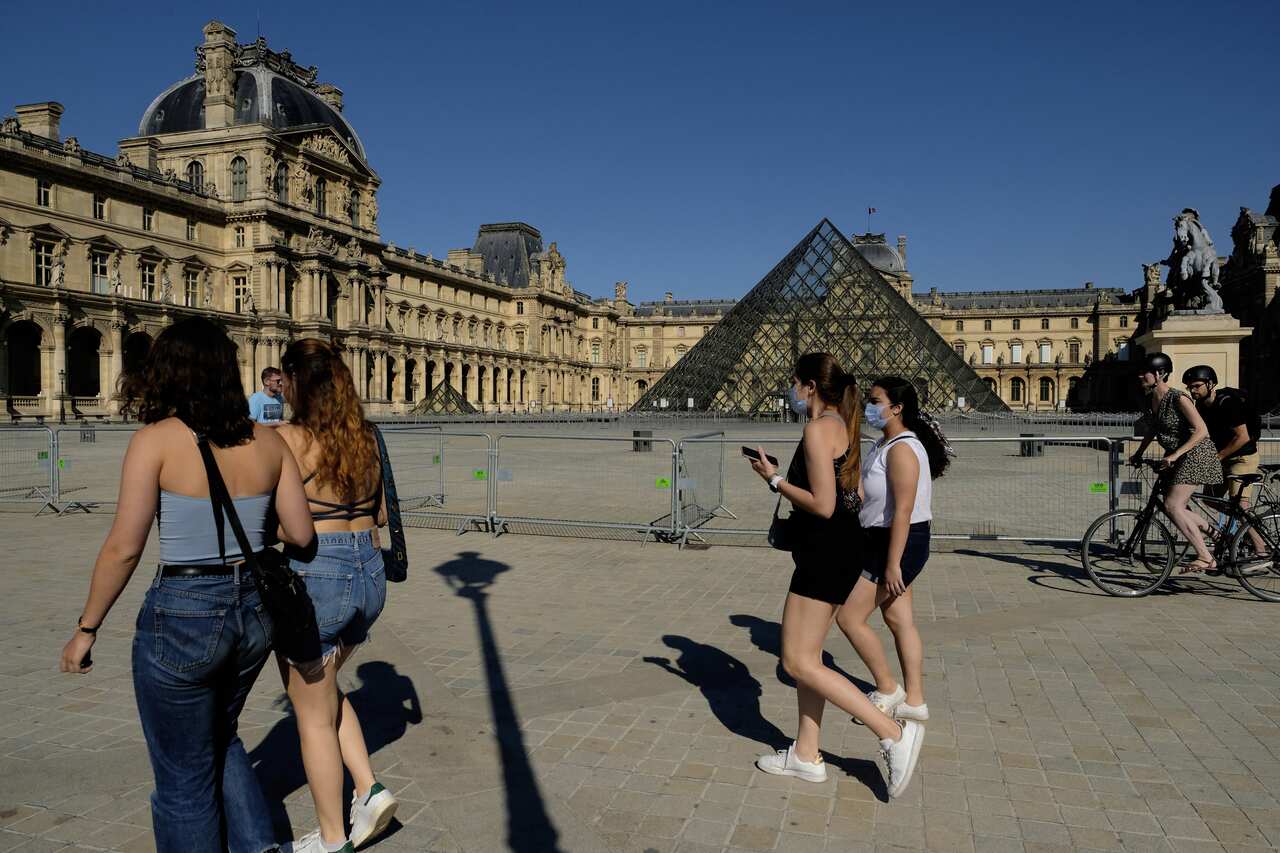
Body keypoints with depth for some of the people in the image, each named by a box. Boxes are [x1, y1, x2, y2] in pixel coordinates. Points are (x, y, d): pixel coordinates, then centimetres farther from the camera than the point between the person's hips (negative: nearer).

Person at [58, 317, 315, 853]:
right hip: (254, 610, 5)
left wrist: (86, 629, 0)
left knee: (185, 777, 15)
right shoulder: (267, 442, -1)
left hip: (184, 614, -5)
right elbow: (301, 534, 0)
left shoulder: (156, 440, -12)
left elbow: (123, 548, -12)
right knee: (220, 739, 30)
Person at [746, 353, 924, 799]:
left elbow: (822, 506, -22)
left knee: (798, 661, -4)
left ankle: (894, 732, -3)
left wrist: (775, 480, -12)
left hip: (825, 552, -11)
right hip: (839, 549, 11)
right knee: (807, 656, 16)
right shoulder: (841, 426, 15)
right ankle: (806, 755, 24)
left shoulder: (818, 430, -17)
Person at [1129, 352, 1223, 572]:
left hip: (1195, 454, -9)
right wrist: (1138, 454, 20)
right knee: (1174, 506, 9)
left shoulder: (1178, 398, -20)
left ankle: (1206, 558, -9)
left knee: (1173, 505, -16)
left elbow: (1201, 431, -23)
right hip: (1176, 457, 9)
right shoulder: (1153, 400, 5)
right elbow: (1152, 428, 21)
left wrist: (1175, 455, -28)